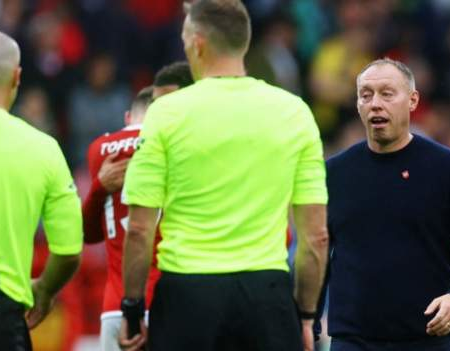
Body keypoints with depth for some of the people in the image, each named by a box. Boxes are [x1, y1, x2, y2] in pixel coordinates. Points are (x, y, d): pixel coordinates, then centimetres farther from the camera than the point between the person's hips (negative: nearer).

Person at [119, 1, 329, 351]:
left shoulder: (167, 112, -3)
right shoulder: (294, 112, 3)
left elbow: (139, 229, -4)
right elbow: (316, 235, 3)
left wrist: (133, 308, 6)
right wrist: (306, 315, 12)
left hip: (187, 294, -2)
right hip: (268, 293, 2)